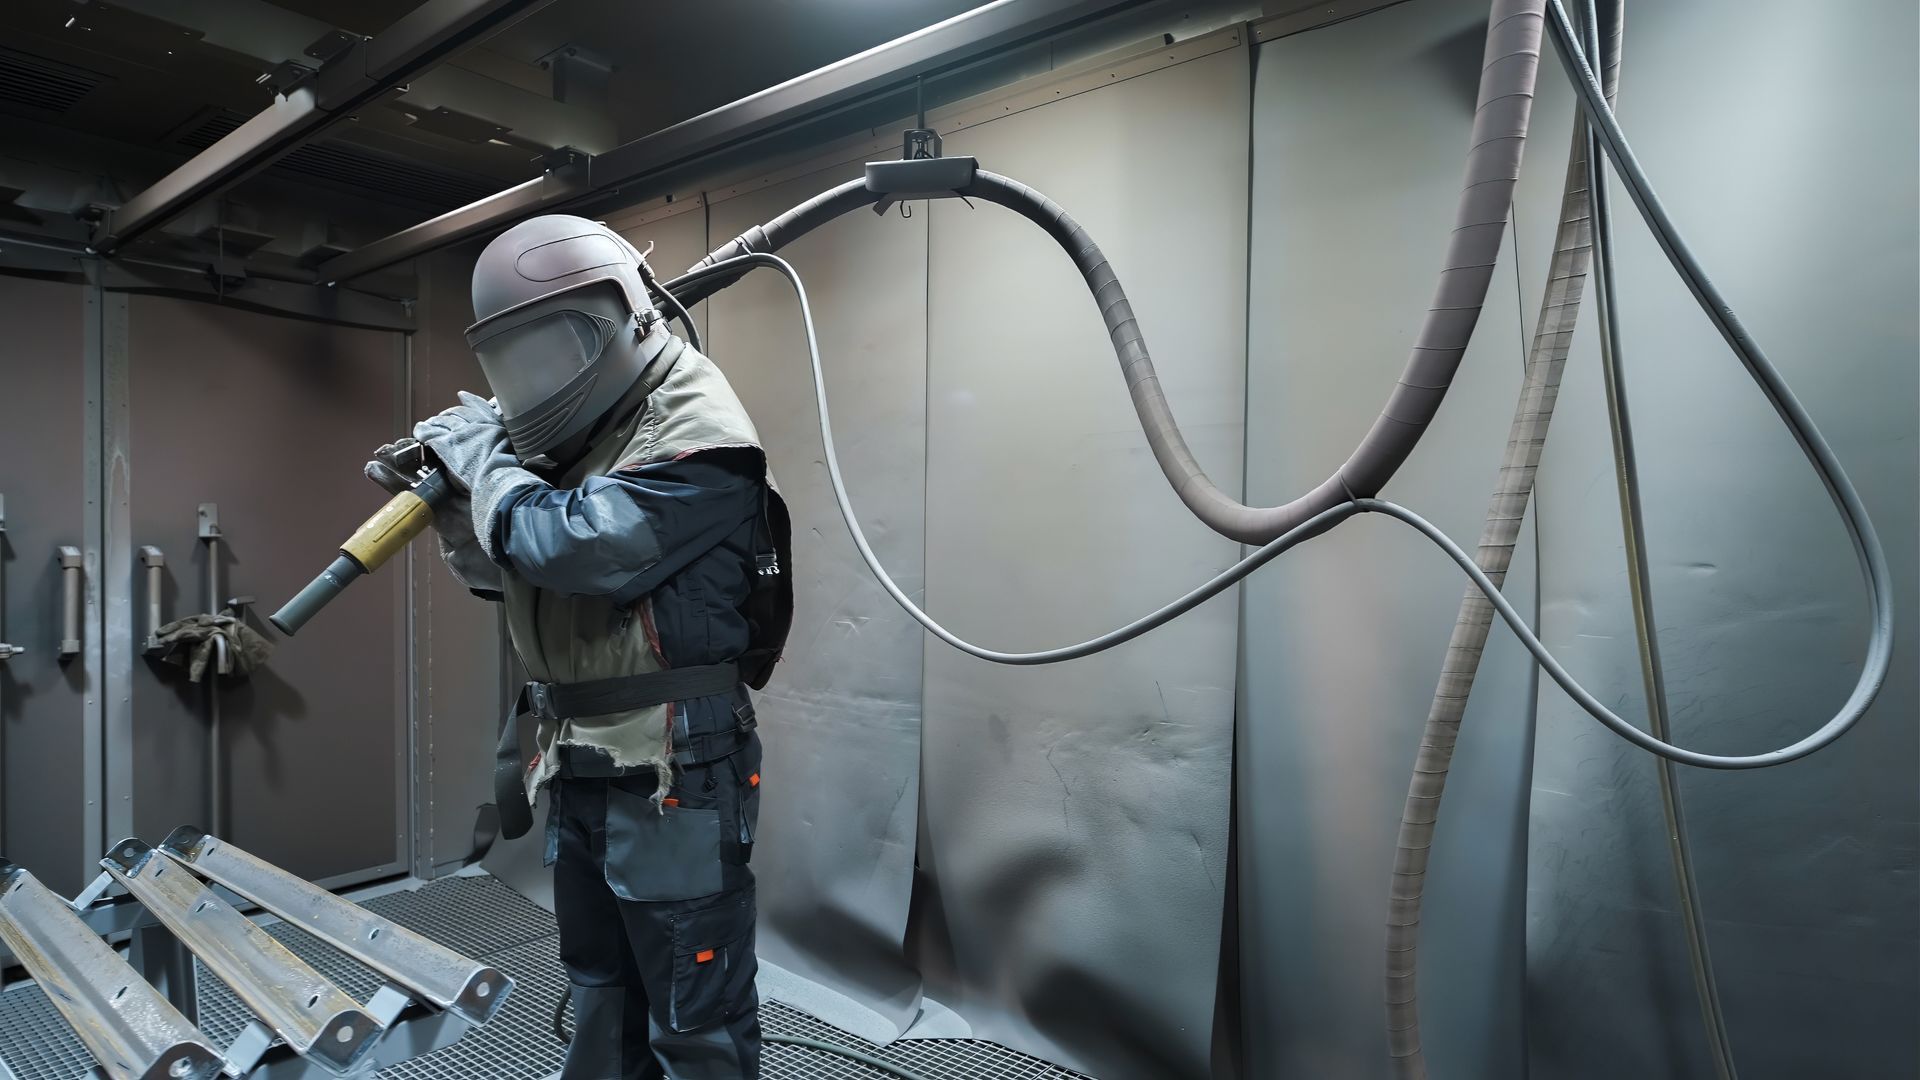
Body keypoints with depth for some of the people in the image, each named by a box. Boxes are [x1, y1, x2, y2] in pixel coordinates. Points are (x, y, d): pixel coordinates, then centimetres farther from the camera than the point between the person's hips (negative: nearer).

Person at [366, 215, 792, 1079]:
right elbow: (512, 578, 18)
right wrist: (447, 504, 1)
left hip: (672, 776, -9)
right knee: (600, 991, 26)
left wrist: (483, 459, -11)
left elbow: (573, 546, -28)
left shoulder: (692, 431, -16)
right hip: (578, 769, 9)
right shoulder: (574, 434, 12)